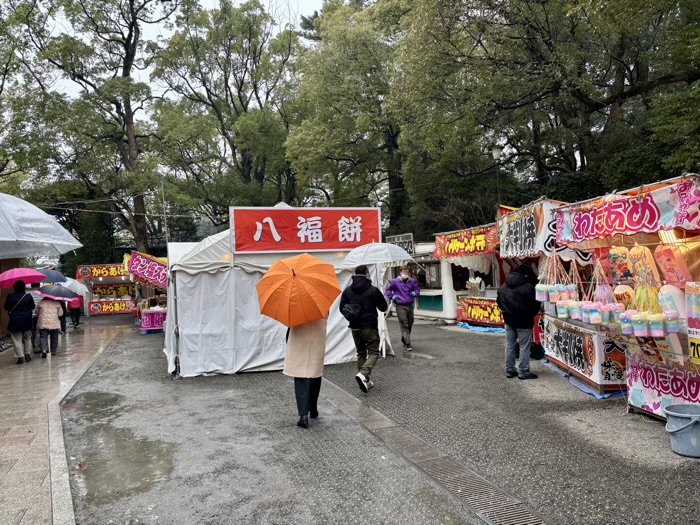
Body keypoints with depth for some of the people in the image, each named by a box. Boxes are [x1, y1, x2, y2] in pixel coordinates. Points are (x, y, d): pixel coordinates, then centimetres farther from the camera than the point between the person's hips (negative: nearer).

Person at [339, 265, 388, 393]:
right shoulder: (373, 290, -10)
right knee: (373, 352, 3)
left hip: (354, 327, 5)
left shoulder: (347, 291, 1)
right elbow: (384, 307, -1)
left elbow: (342, 309, 4)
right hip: (369, 327, -5)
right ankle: (363, 374, -19)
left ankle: (365, 381, 17)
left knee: (361, 353, 16)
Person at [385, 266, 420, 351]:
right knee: (404, 325, -8)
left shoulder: (413, 281, 4)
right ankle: (408, 344, -8)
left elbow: (417, 290, 16)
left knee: (409, 325, 14)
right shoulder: (395, 282, -2)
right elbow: (388, 290, 11)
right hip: (400, 306, -4)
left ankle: (404, 340, 35)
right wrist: (392, 296, -4)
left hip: (410, 306, 4)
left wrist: (415, 293, -6)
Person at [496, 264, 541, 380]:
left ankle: (510, 370, 19)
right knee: (524, 347, 2)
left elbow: (499, 302, 14)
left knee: (510, 345, 13)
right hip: (524, 321, -6)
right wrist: (531, 314, 7)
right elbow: (535, 305, -11)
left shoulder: (503, 287, 7)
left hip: (509, 320, 7)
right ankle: (523, 372, 6)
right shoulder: (528, 287, -16)